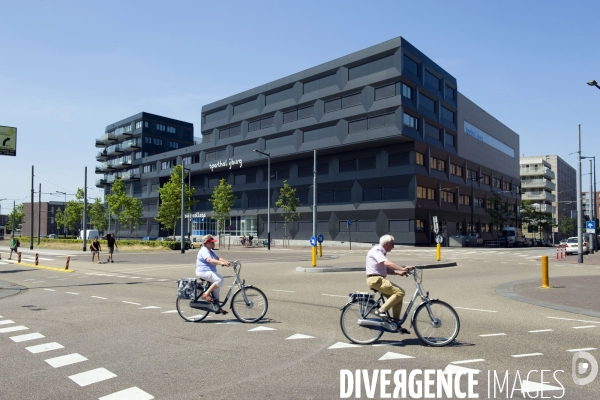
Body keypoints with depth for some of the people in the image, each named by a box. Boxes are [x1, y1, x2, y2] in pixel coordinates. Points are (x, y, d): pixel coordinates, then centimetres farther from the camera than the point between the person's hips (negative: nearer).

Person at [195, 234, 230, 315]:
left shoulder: (211, 251, 19)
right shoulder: (204, 251, -14)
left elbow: (218, 258, 8)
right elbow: (209, 260, -31)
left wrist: (227, 262, -8)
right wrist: (222, 263, -43)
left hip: (209, 272, 11)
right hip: (203, 272, -11)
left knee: (216, 287, 14)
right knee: (220, 280, -25)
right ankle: (206, 294, -18)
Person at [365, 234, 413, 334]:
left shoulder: (381, 252, 22)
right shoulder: (376, 250, -10)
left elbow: (386, 269, 17)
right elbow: (387, 263, -25)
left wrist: (398, 272, 2)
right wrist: (402, 268, -30)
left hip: (379, 279, 10)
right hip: (375, 279, -10)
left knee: (398, 294, 5)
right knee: (399, 292, -17)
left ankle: (396, 323, 8)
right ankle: (381, 310, -14)